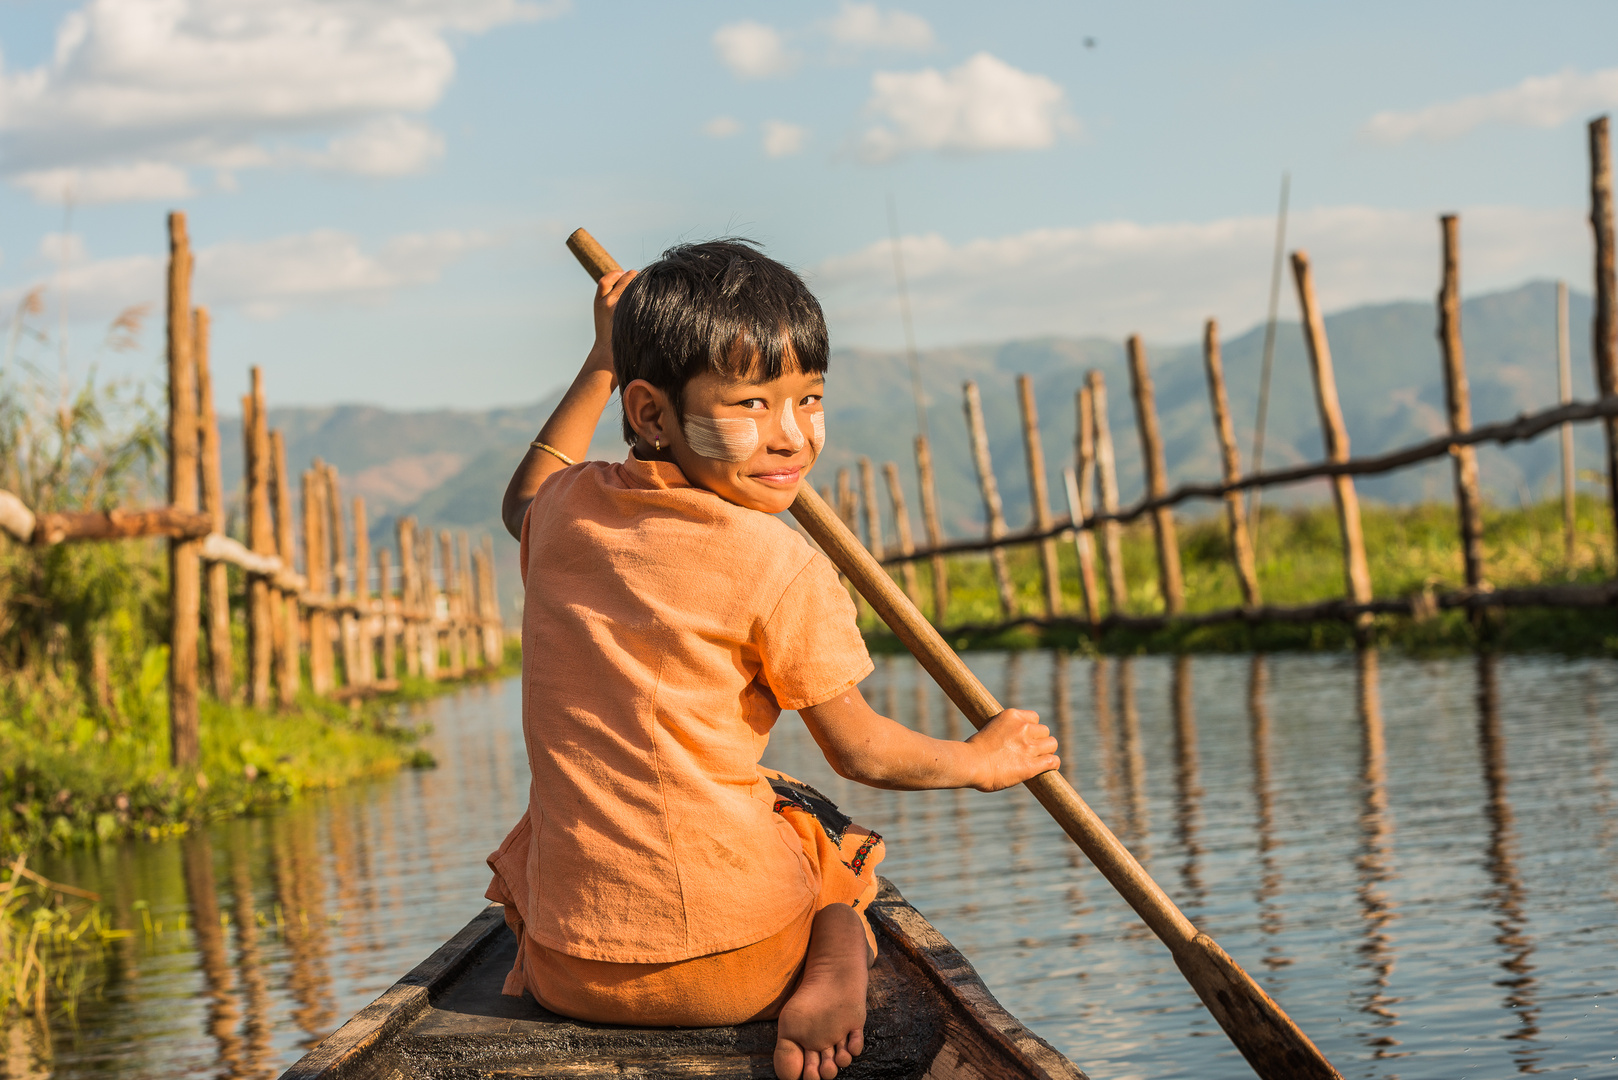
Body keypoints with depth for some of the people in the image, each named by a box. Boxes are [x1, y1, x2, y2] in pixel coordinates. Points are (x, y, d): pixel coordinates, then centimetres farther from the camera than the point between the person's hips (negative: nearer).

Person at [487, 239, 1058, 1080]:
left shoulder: (563, 515, 4)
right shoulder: (779, 566, -13)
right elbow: (863, 752, -2)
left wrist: (603, 362, 38)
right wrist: (982, 760, 16)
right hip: (736, 964, -6)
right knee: (830, 837, 28)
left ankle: (532, 959, 12)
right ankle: (835, 964, -1)